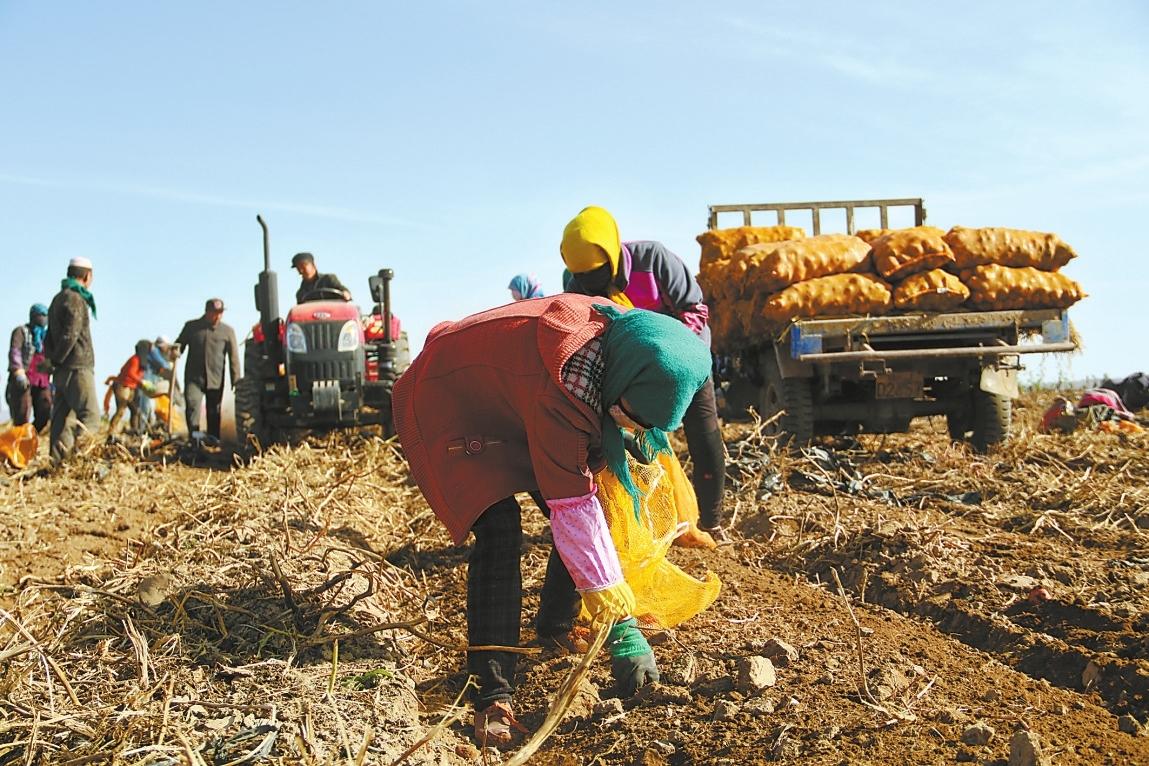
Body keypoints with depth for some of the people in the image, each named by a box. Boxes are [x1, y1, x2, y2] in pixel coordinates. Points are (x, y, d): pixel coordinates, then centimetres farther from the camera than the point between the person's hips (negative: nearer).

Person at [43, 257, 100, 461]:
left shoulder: (58, 299, 20)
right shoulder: (75, 299, -10)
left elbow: (49, 337, 22)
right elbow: (70, 335, -18)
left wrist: (51, 359, 13)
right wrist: (57, 359, -6)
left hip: (62, 372, 10)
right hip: (77, 369, -9)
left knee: (62, 421, 8)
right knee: (90, 419, -11)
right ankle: (68, 459, -22)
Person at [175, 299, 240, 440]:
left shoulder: (228, 331, 4)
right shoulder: (191, 326, 7)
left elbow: (233, 358, 3)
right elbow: (179, 346, 14)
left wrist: (236, 381, -2)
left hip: (216, 380, 0)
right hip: (194, 377, 0)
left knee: (214, 414, 6)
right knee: (191, 405, -19)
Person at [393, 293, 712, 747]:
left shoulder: (616, 330, -18)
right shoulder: (563, 387, -40)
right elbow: (571, 502, -34)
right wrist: (602, 585, -28)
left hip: (510, 400, 9)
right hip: (446, 403, -8)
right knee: (499, 533, -24)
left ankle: (554, 628, 24)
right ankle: (494, 691, -19)